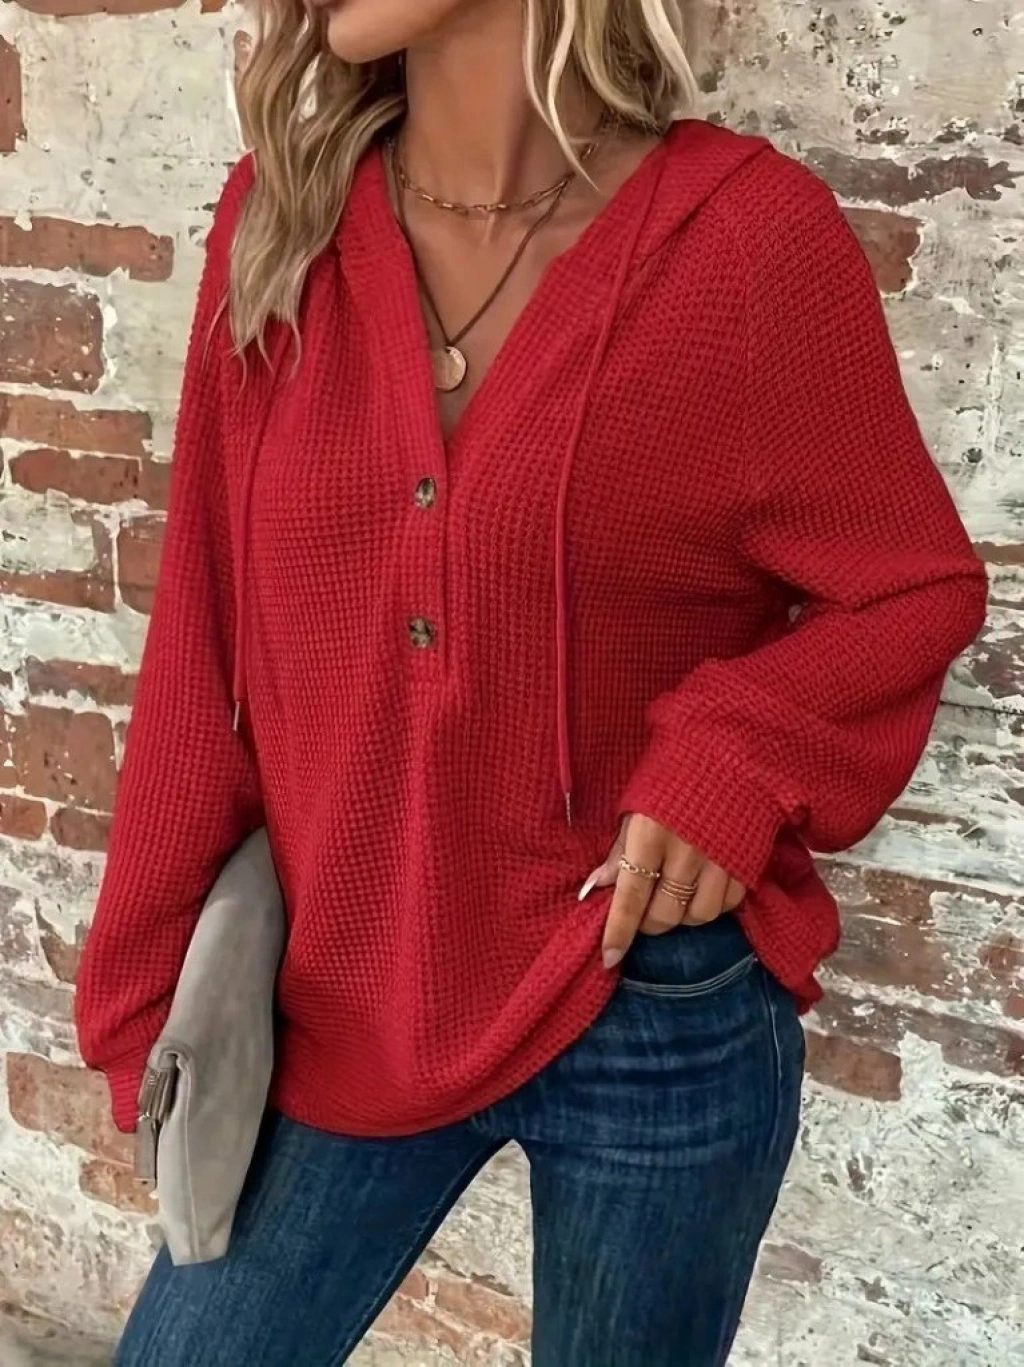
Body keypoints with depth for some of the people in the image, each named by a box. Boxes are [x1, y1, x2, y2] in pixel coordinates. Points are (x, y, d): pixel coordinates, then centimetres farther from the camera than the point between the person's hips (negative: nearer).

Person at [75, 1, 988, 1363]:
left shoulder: (748, 232, -14)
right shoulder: (278, 221, -3)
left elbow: (918, 585, -2)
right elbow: (206, 646, 1)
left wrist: (737, 764, -20)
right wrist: (152, 996, 4)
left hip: (658, 1015, -3)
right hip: (340, 998, 4)